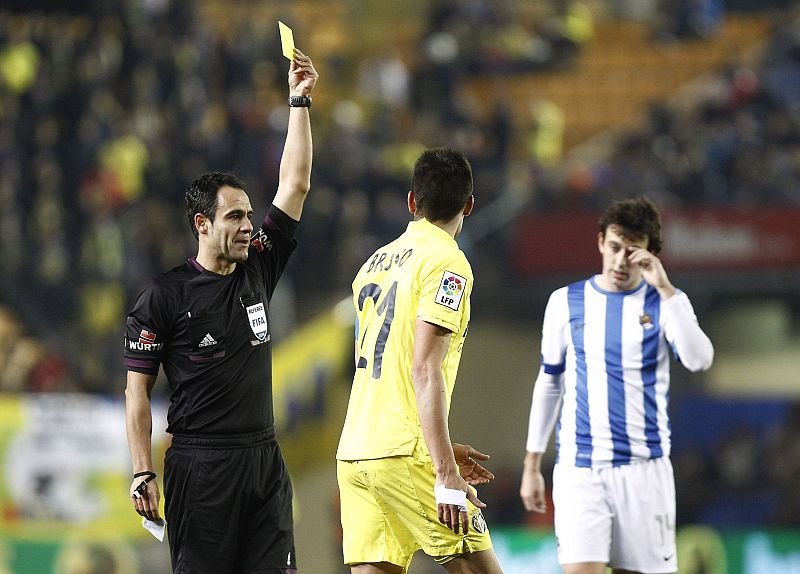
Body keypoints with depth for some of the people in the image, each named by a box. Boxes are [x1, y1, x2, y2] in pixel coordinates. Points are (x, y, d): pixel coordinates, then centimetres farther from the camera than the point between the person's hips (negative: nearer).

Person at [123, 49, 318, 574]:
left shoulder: (259, 270, 11)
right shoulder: (164, 296, -2)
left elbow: (295, 185, 10)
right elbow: (138, 390, -1)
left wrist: (300, 102, 6)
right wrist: (143, 474, -10)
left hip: (265, 461, 5)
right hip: (199, 466, -5)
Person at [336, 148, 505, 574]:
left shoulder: (375, 263, 18)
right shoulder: (446, 262, -6)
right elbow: (425, 371, -15)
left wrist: (442, 452, 29)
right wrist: (446, 475, -17)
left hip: (352, 454, 7)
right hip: (404, 455, -7)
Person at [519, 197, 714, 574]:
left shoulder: (666, 302, 2)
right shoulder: (566, 302, 7)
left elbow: (699, 360, -17)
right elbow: (548, 384, 15)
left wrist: (664, 288, -19)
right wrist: (531, 465, 14)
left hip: (644, 469, 0)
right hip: (578, 471, 0)